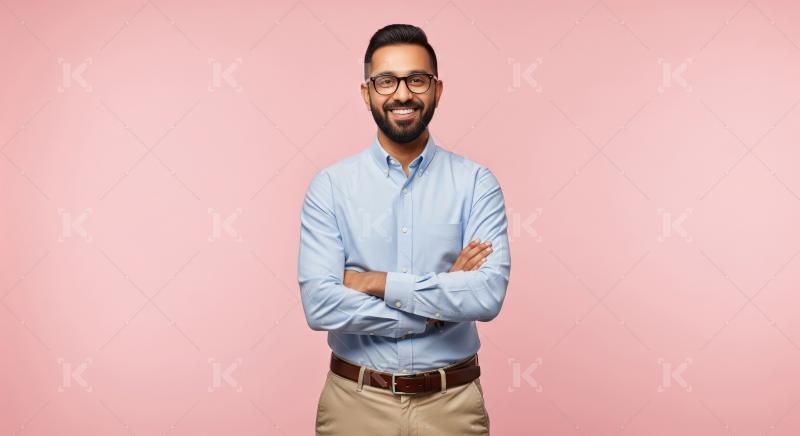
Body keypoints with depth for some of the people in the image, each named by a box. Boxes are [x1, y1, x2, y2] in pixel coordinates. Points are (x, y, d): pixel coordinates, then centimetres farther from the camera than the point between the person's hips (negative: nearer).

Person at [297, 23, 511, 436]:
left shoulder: (476, 183, -5)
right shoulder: (330, 185, -6)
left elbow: (488, 294, -17)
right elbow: (320, 304, -16)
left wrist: (378, 283, -17)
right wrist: (441, 306, -16)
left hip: (452, 401, 1)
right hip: (357, 401, 0)